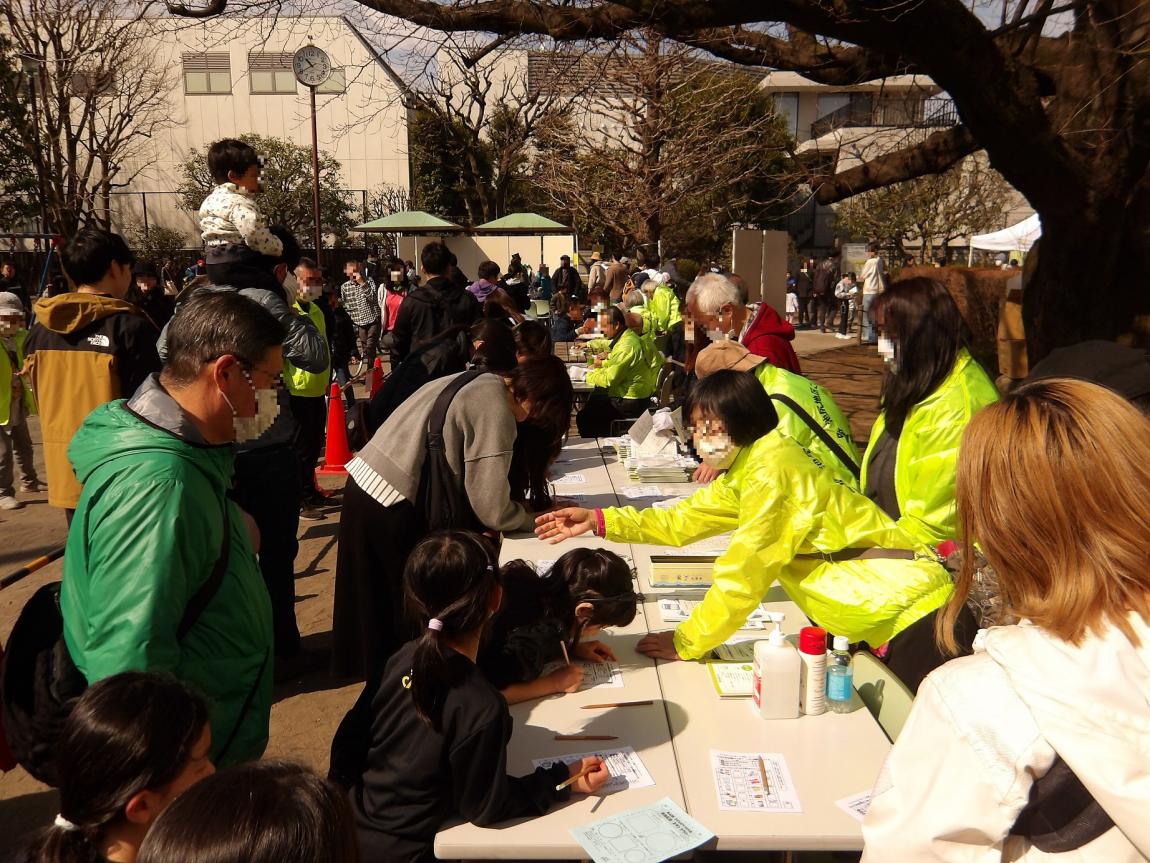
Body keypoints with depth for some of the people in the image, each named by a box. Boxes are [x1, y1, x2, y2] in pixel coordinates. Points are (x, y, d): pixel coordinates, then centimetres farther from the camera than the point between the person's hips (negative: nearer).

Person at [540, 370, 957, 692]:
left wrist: (686, 642, -11)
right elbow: (683, 520, 12)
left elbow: (742, 573, -22)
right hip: (883, 616, 9)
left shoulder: (771, 468, -23)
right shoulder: (744, 470, 7)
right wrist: (599, 520, 5)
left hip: (907, 609, -9)